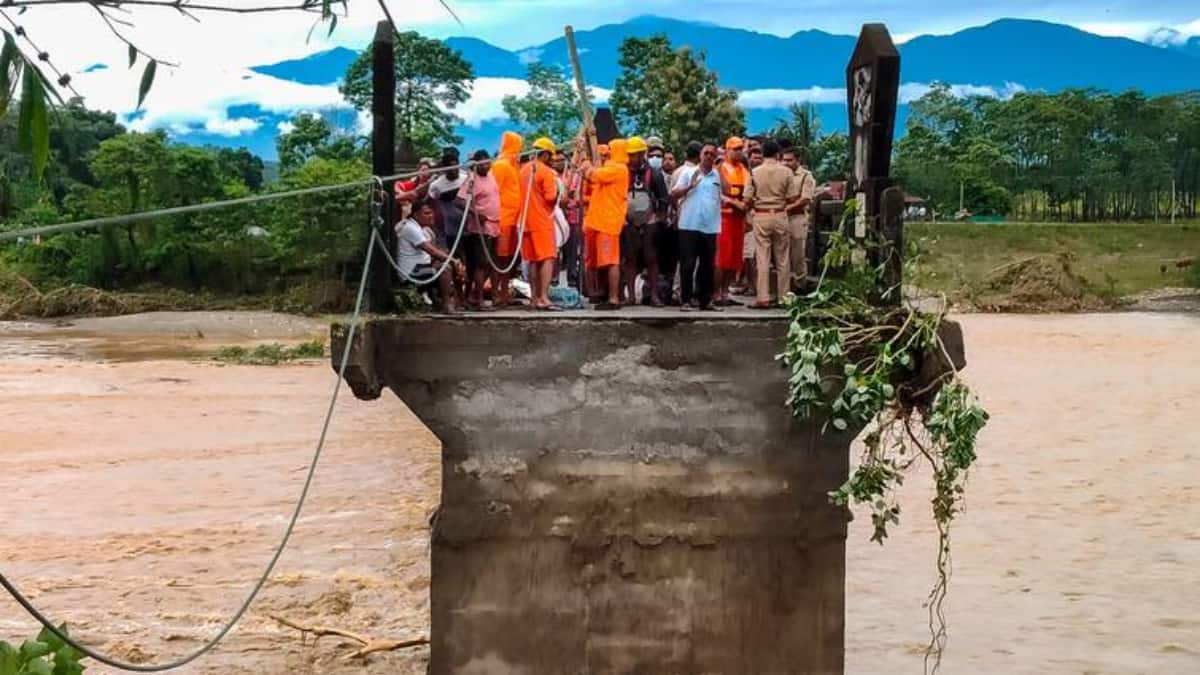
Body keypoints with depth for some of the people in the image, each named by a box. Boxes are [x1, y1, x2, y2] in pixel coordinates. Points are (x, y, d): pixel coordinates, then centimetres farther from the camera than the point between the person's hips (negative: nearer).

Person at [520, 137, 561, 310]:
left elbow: (521, 194, 13)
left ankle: (535, 298, 12)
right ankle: (543, 297, -17)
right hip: (542, 220, -7)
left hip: (527, 220, 7)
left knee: (533, 260, 11)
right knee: (548, 259, -8)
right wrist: (556, 189, 3)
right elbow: (551, 197, -16)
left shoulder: (524, 170, 11)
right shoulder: (546, 172, -10)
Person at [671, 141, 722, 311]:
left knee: (707, 265, 8)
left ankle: (705, 300, 16)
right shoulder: (688, 172, 0)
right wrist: (689, 186, -19)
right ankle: (685, 300, 2)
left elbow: (722, 196, 19)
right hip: (689, 225, -4)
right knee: (688, 264, -2)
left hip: (710, 227, 4)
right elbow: (673, 195, -4)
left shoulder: (717, 175, 11)